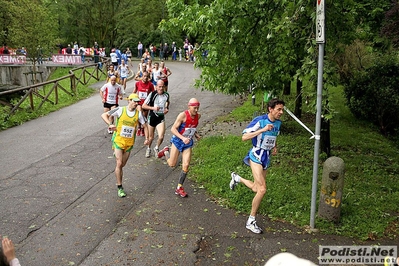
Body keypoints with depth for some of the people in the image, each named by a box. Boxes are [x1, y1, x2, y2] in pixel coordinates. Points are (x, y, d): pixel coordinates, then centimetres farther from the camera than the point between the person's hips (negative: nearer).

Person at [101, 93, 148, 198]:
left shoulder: (138, 114, -1)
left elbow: (145, 126, 11)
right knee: (119, 163, -8)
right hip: (118, 141, -3)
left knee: (122, 165, 10)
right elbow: (104, 115, -4)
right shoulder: (120, 110, -8)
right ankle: (120, 188, 1)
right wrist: (110, 124, -21)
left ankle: (119, 181, 30)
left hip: (129, 143, 3)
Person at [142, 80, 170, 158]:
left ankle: (156, 148, 18)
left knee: (161, 136, -14)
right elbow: (143, 106, -9)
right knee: (151, 137, 11)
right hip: (152, 117, -1)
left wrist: (167, 109, 2)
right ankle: (148, 149, 42)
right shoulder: (152, 94, -10)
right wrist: (153, 108, -23)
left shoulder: (166, 95, -1)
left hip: (161, 117, 1)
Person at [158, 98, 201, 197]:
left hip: (188, 143, 4)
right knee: (172, 164, 3)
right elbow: (173, 129, -21)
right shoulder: (183, 115, -21)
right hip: (178, 141, -4)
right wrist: (183, 138, -32)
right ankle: (166, 151, 36)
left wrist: (196, 134, 1)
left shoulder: (198, 116, -2)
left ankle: (179, 188, 11)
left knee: (186, 165, -3)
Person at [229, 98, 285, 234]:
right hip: (256, 157, -7)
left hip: (266, 159, 8)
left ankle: (237, 178, 46)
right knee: (262, 189, -17)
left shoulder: (278, 123, 5)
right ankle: (251, 221, -1)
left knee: (256, 188, 17)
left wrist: (275, 146, 3)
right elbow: (244, 137, -23)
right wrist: (262, 130, -30)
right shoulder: (259, 120, -17)